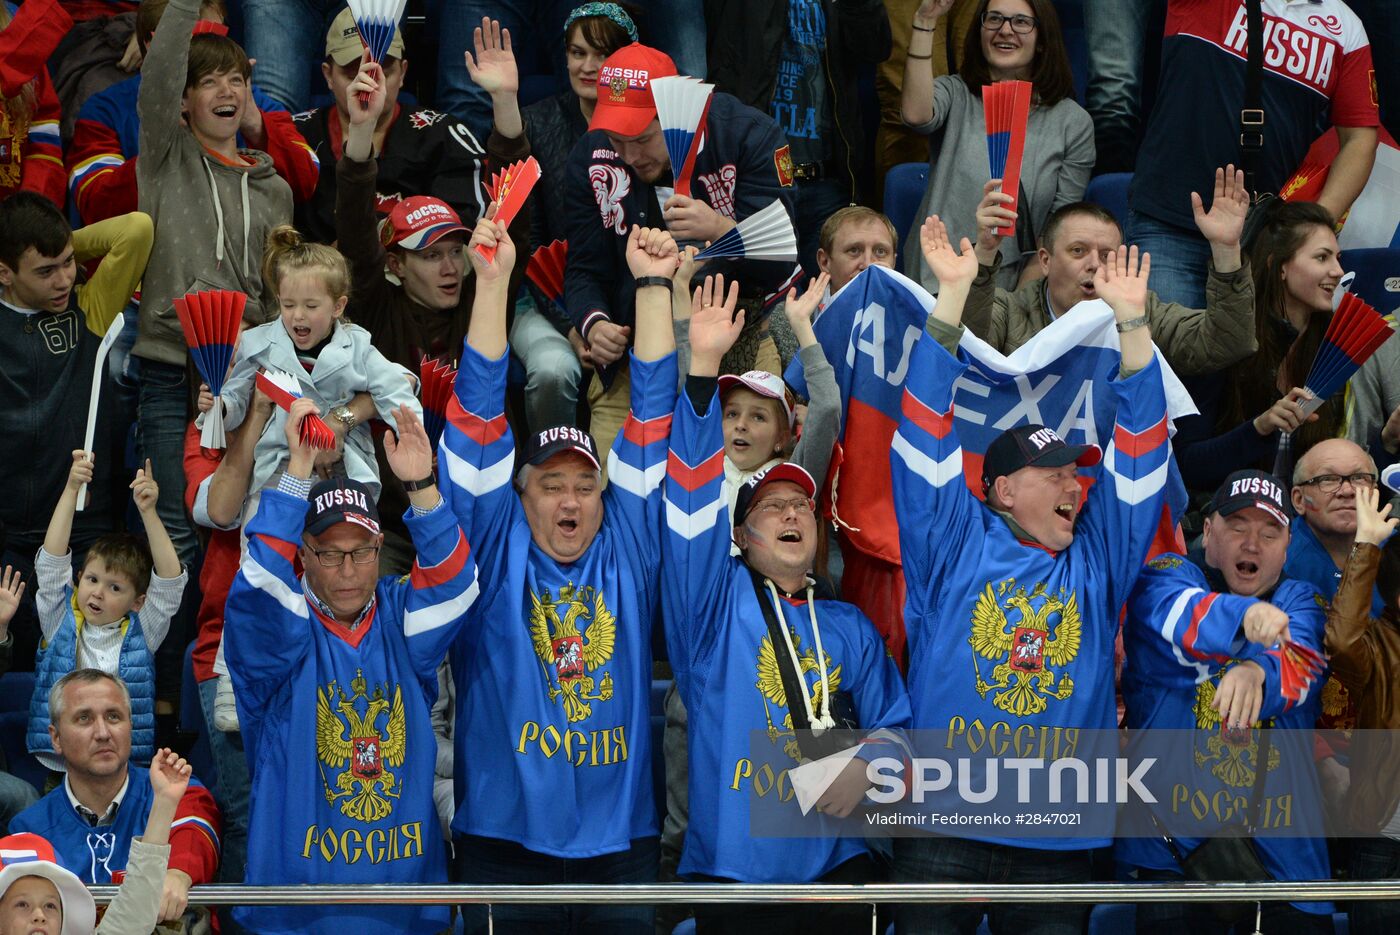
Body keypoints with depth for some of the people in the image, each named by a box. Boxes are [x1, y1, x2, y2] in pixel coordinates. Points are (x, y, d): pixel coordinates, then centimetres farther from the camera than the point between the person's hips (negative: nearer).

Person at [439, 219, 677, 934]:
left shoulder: (627, 550, 11)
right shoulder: (496, 550, 6)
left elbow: (651, 416, 8)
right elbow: (480, 413, 1)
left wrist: (653, 285, 4)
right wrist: (492, 283, -6)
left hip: (620, 841, 2)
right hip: (506, 841, -2)